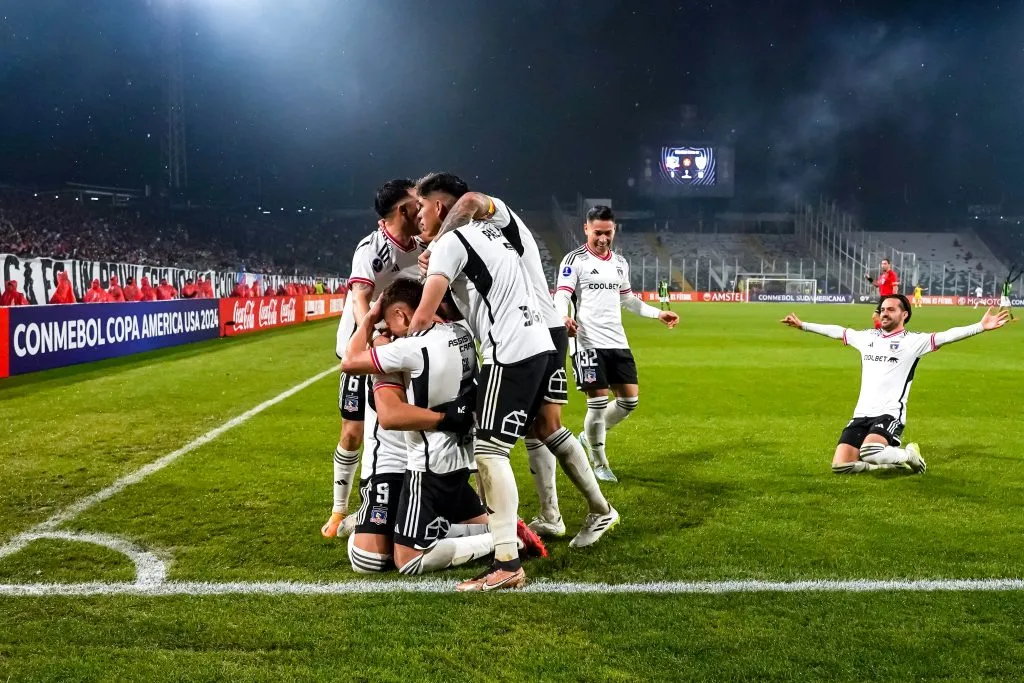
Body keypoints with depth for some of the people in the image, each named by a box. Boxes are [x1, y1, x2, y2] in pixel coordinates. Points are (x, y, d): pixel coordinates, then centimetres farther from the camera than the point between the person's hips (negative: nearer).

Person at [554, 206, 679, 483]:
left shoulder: (620, 262, 15)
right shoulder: (574, 260, -5)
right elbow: (561, 296, -13)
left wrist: (658, 314, 19)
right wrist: (564, 317, -35)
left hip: (618, 342, 7)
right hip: (588, 343, -7)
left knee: (630, 399, 6)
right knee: (598, 402, -6)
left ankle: (590, 436, 29)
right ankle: (600, 464, 11)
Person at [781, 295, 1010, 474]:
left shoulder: (913, 341, -1)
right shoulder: (867, 337, 16)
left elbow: (946, 336, -13)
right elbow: (836, 331, 28)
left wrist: (981, 326, -27)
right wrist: (802, 325, 34)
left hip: (890, 414, -6)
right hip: (862, 413, 6)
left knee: (869, 452, -34)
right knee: (840, 466, -9)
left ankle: (909, 455, -1)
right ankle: (891, 462, 14)